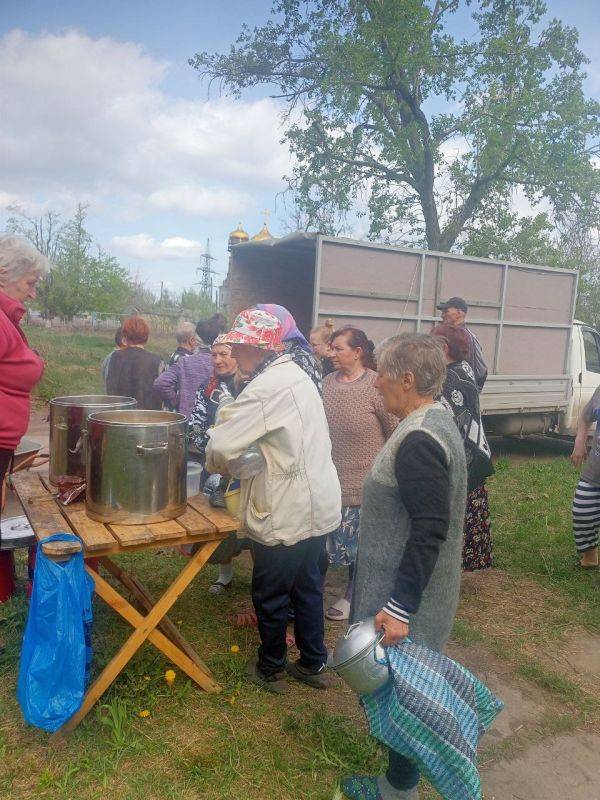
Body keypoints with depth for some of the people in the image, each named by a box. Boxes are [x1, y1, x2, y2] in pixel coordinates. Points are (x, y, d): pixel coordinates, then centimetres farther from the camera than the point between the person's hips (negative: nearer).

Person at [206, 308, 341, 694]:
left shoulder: (266, 387, -23)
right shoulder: (296, 374, 8)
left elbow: (220, 446, -25)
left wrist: (223, 465, -3)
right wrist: (244, 460, 4)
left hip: (288, 514, -9)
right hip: (319, 506, 9)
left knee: (270, 594, 12)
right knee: (307, 586, 21)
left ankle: (270, 669, 32)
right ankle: (314, 665, 36)